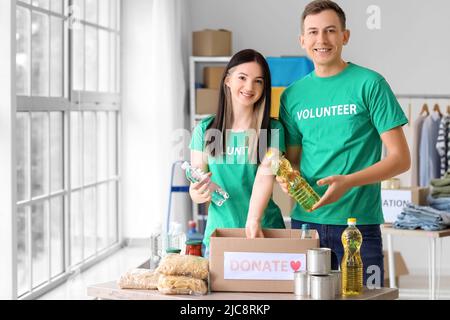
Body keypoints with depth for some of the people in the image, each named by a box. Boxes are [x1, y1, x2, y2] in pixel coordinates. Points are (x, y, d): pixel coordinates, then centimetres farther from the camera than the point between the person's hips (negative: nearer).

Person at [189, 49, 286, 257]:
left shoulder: (273, 131, -1)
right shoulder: (205, 130, 4)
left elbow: (265, 176, -16)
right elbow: (195, 185, 4)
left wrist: (253, 221, -32)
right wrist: (197, 194, -20)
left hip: (264, 231, -1)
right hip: (217, 233, 1)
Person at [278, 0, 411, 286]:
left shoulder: (369, 84, -4)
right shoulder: (293, 96, 10)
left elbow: (400, 158, -6)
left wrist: (348, 182, -19)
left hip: (359, 222, -4)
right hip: (305, 220, 4)